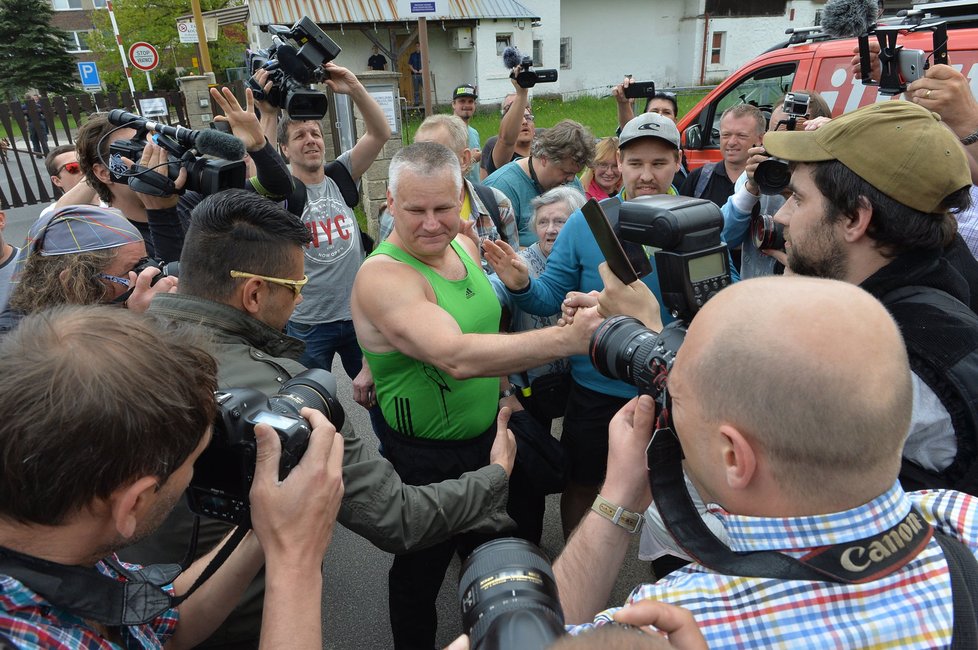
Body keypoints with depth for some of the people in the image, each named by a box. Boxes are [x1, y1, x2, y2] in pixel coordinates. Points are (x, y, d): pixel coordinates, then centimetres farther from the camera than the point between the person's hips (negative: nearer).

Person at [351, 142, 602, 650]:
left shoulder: (464, 246, -1)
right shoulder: (382, 275, -27)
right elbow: (456, 357, -42)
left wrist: (504, 393, 10)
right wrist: (570, 337, -47)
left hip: (489, 434, 8)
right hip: (429, 460, -8)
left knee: (521, 537, 25)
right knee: (422, 574, 14)